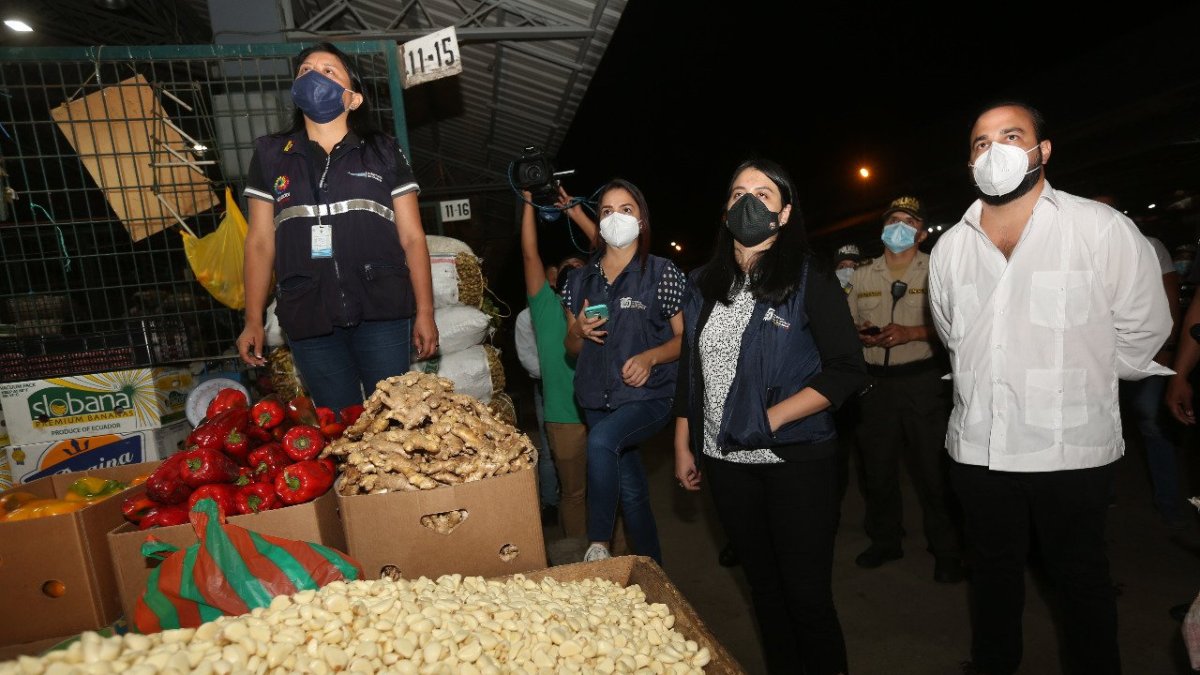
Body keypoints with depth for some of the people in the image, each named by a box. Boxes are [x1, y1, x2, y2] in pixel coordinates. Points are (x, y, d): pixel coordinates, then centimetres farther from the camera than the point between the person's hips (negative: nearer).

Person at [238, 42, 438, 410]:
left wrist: (425, 312, -3)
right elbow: (260, 242, 11)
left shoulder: (383, 152, 7)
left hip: (382, 315, -1)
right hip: (309, 322, 2)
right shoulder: (270, 155, 12)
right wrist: (253, 321, 6)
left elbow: (412, 237, 3)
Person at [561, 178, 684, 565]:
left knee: (601, 440, -33)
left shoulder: (663, 273, -3)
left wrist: (650, 357, -20)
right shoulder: (579, 279, 9)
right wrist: (579, 330, -7)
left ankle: (599, 543, -16)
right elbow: (572, 349, 15)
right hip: (598, 399, 5)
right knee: (632, 492, 12)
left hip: (650, 394, -4)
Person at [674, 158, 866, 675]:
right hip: (725, 463, 4)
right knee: (763, 585, 18)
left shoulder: (809, 279, -6)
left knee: (807, 593, 5)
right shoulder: (704, 284, 7)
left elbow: (847, 371, -11)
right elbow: (689, 371, 10)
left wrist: (772, 418, -18)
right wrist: (683, 447, 8)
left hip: (796, 461, -4)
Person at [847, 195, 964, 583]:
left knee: (933, 470, 0)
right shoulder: (862, 276, 11)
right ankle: (885, 541, 30)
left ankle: (946, 552, 19)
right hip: (875, 383, 4)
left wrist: (911, 332, -20)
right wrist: (860, 333, -6)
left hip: (923, 381, -4)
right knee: (877, 468, 12)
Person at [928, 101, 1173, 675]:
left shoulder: (1102, 228, -7)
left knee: (1081, 579, 16)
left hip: (1072, 449, -3)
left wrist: (1074, 380, 7)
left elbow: (1143, 331, -1)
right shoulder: (949, 248, 5)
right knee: (993, 569, 22)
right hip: (978, 449, 4)